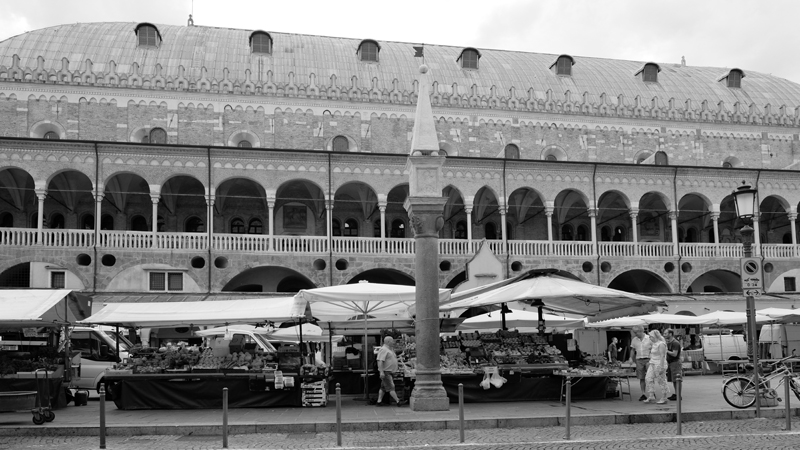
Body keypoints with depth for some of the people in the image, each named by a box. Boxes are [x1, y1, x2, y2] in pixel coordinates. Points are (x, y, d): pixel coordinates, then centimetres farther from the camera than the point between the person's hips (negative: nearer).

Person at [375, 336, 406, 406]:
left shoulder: (390, 349, 19)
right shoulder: (383, 349, -14)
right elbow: (380, 361, -22)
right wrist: (381, 372, -27)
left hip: (389, 372, 10)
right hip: (385, 372, -10)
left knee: (383, 387, 10)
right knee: (391, 387, -9)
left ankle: (379, 402, 12)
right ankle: (398, 402, -11)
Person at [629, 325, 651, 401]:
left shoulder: (649, 338, -3)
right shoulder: (634, 340, 9)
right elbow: (632, 350, 16)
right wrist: (631, 358, 5)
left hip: (648, 359, -3)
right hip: (639, 360, 3)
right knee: (641, 378, 4)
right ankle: (643, 394, 9)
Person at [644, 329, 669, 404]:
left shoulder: (661, 344, -15)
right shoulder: (655, 343, 14)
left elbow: (662, 356, -19)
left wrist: (661, 367, -23)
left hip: (659, 364, -9)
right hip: (652, 364, 9)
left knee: (661, 381, 0)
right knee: (649, 379, -1)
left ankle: (664, 398, 9)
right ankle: (651, 398, -2)